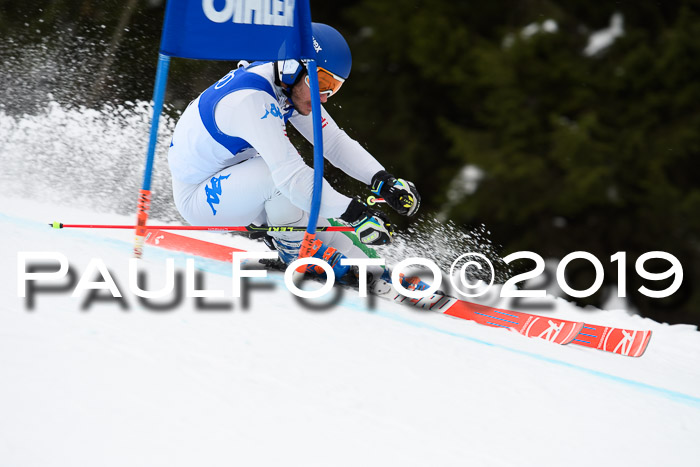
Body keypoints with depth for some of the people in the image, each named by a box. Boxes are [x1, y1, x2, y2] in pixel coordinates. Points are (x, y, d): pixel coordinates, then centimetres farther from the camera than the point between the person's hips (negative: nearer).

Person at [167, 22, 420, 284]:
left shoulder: (294, 87, -5)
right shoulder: (251, 100, -33)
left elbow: (334, 142, 0)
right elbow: (290, 174, -40)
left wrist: (384, 181, -14)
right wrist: (354, 213, -42)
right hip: (195, 198, -9)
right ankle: (294, 248, -10)